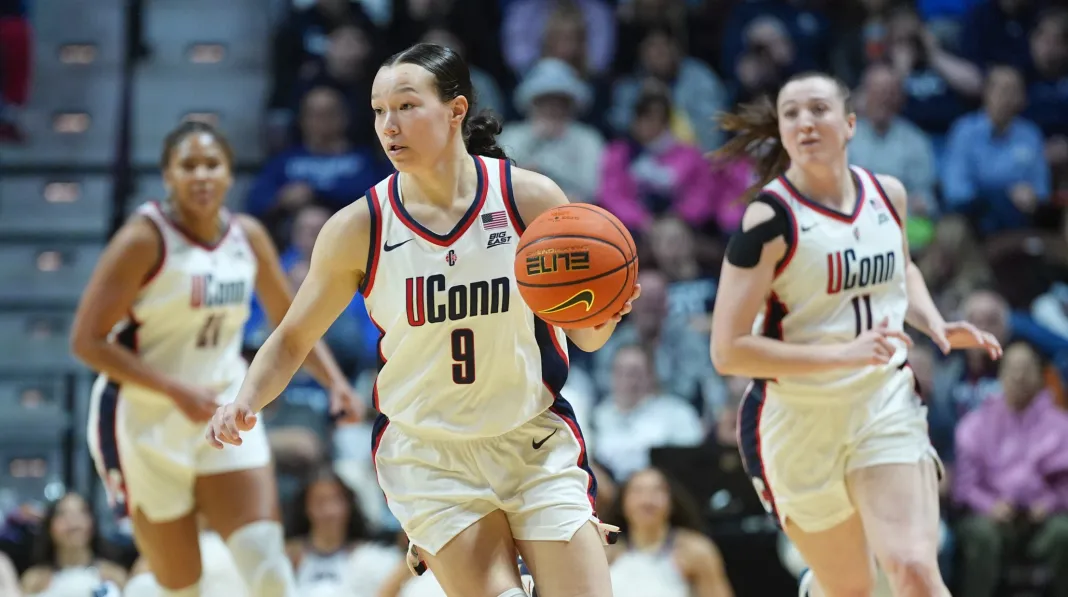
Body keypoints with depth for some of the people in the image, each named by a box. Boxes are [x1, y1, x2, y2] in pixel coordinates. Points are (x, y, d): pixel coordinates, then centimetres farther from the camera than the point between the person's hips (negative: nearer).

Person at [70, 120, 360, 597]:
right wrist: (177, 391, -25)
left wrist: (334, 381, 0)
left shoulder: (248, 237, 1)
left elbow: (288, 321, 16)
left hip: (224, 412, 4)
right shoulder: (145, 239, -15)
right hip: (147, 419, -4)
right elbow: (87, 340, -18)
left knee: (265, 557, -12)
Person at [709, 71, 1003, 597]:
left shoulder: (888, 195, 1)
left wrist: (934, 324, 4)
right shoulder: (770, 219, -16)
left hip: (887, 405, 3)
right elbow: (729, 351, -20)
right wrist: (844, 356, -26)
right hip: (799, 420, -3)